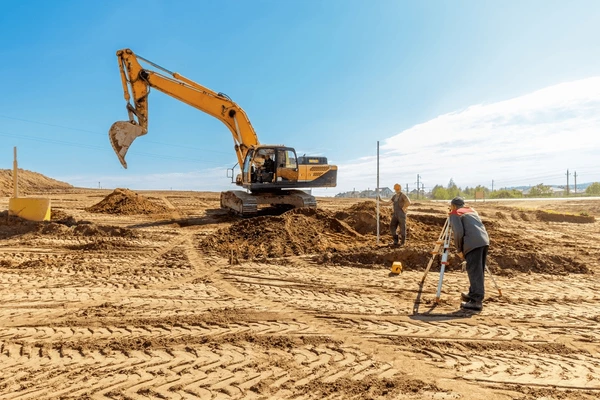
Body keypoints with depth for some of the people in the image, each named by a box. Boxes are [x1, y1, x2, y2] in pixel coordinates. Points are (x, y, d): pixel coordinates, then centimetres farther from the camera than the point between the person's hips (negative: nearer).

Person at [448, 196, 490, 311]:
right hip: (484, 240, 8)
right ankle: (473, 294, 28)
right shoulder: (471, 210, 28)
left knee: (474, 272, -7)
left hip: (473, 243, -7)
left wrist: (459, 250, 1)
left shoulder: (455, 214, 6)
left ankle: (476, 301, -8)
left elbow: (458, 232, -7)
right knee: (478, 271, 16)